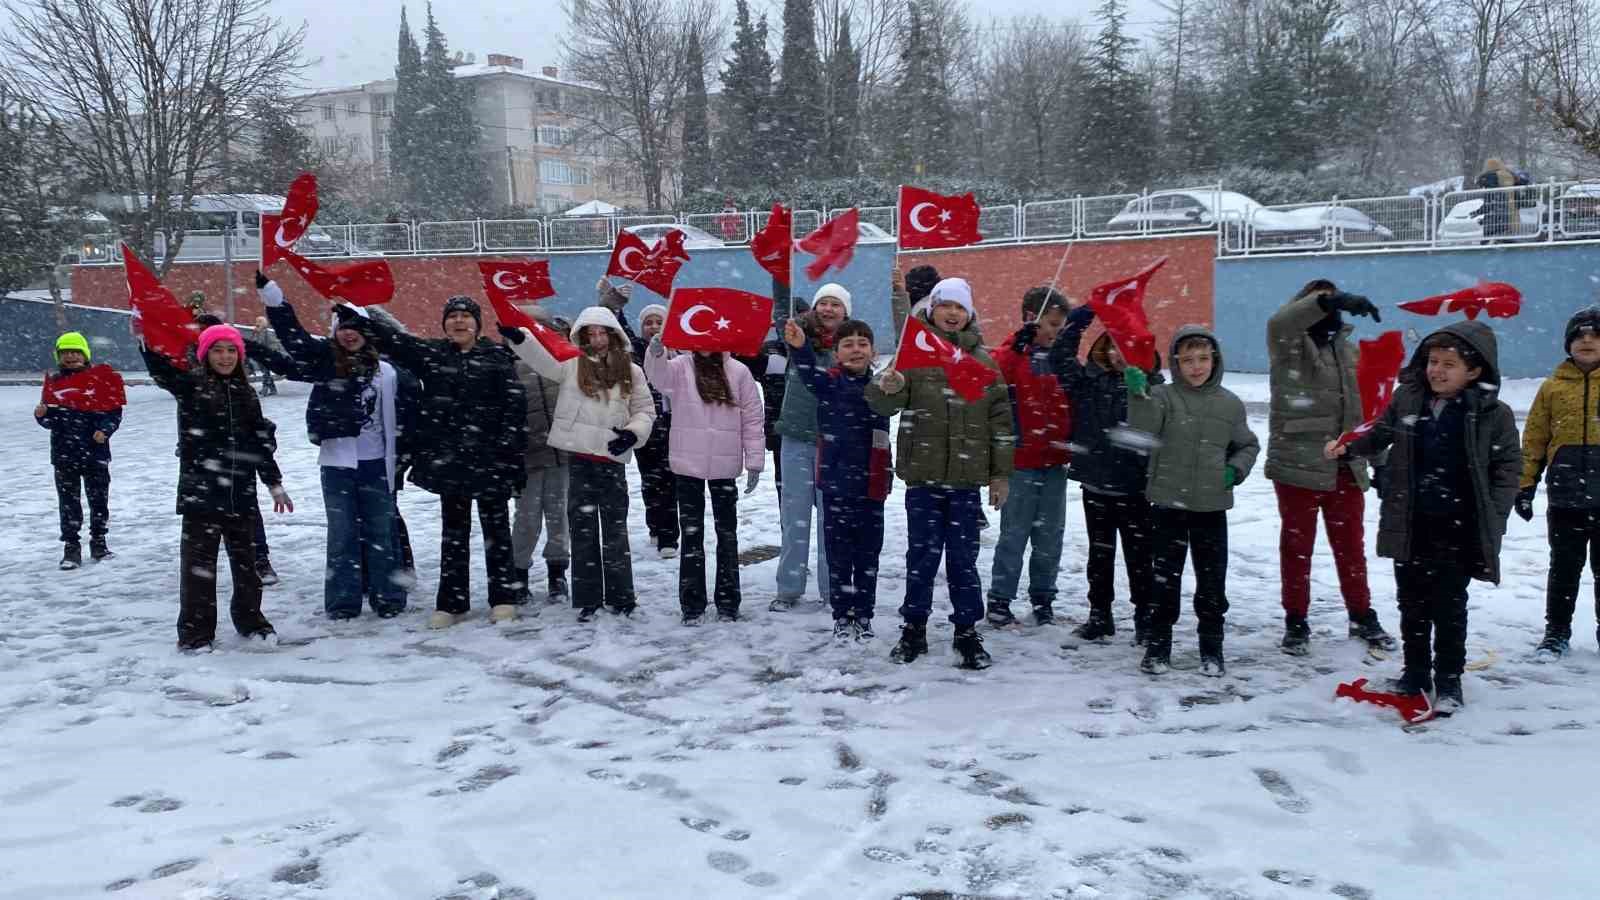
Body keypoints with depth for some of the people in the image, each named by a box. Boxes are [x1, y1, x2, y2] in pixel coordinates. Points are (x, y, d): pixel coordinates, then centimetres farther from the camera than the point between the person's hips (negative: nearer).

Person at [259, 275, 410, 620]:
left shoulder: (385, 372, 5)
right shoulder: (324, 359, 3)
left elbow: (398, 419, 9)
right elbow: (292, 334, -8)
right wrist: (271, 294, -18)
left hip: (375, 464, 1)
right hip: (336, 463, 0)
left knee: (381, 533, 6)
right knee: (342, 535, 5)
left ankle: (388, 598, 14)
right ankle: (343, 602, 12)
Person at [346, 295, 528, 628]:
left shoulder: (498, 357, -4)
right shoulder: (431, 354, 7)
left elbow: (514, 408, -7)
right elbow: (392, 339, 8)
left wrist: (513, 458, -13)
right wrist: (354, 317, -1)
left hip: (491, 459, -3)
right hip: (448, 459, 3)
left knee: (496, 528, 8)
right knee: (453, 531, 11)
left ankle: (503, 598, 16)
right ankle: (452, 601, 18)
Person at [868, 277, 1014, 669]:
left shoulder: (983, 361, 6)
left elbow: (1000, 418, 8)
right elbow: (883, 404, -10)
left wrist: (1001, 473, 5)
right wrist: (888, 387, -34)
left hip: (966, 475, 1)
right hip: (923, 473, -1)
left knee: (963, 556, 6)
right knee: (922, 554, 6)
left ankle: (967, 631, 16)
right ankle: (914, 628, 19)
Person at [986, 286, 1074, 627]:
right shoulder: (1011, 354, -6)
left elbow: (1072, 404, 19)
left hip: (1055, 462, 6)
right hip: (1022, 461, -6)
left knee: (1051, 535, 12)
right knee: (1015, 534, 0)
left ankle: (1043, 599, 23)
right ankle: (999, 600, 10)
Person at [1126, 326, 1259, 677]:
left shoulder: (1230, 404, 4)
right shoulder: (1163, 397, -5)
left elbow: (1247, 445, 17)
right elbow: (1142, 429, -22)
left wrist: (1236, 469, -1)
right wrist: (1139, 395, -35)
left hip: (1212, 506, 2)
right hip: (1168, 504, -2)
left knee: (1212, 580, 8)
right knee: (1164, 578, 6)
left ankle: (1211, 649, 22)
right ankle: (1158, 645, 18)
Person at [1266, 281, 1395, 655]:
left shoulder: (1348, 349, 12)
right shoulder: (1286, 343, -5)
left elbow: (1361, 406, 19)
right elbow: (1279, 321, -30)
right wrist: (1334, 300, -43)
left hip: (1345, 465, 5)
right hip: (1297, 462, -5)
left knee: (1350, 544, 15)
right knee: (1297, 544, 5)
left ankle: (1362, 616, 29)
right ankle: (1296, 622, 16)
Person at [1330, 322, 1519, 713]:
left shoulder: (1494, 414, -9)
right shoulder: (1407, 398, 0)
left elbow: (1508, 467, -4)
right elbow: (1380, 435, 16)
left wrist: (1493, 520, -10)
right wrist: (1347, 447, -2)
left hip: (1457, 528, -4)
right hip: (1409, 523, 4)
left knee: (1449, 604, 2)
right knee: (1412, 600, 14)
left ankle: (1448, 681, 16)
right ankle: (1415, 672, 28)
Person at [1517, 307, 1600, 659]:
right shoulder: (1553, 386, 4)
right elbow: (1534, 440, 5)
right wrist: (1524, 486, 2)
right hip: (1565, 498, 0)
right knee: (1564, 568, 8)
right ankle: (1556, 632, 18)